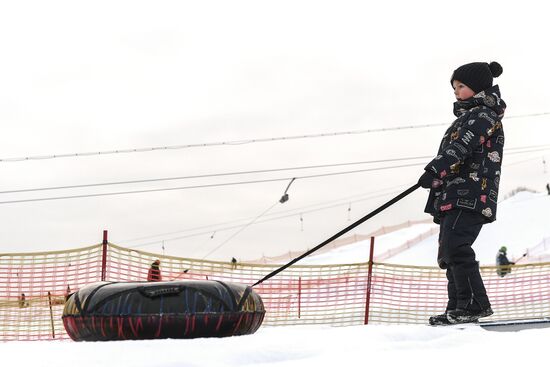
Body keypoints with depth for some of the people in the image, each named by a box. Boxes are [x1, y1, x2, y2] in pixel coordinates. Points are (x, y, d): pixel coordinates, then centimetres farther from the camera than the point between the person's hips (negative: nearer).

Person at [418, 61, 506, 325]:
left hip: (471, 196, -11)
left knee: (454, 246, -21)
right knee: (448, 253, 8)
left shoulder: (484, 114, -6)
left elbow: (461, 146, -21)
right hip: (453, 196, 11)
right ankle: (458, 308, 12)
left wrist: (435, 170, -31)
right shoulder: (468, 116, 26)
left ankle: (474, 305, -19)